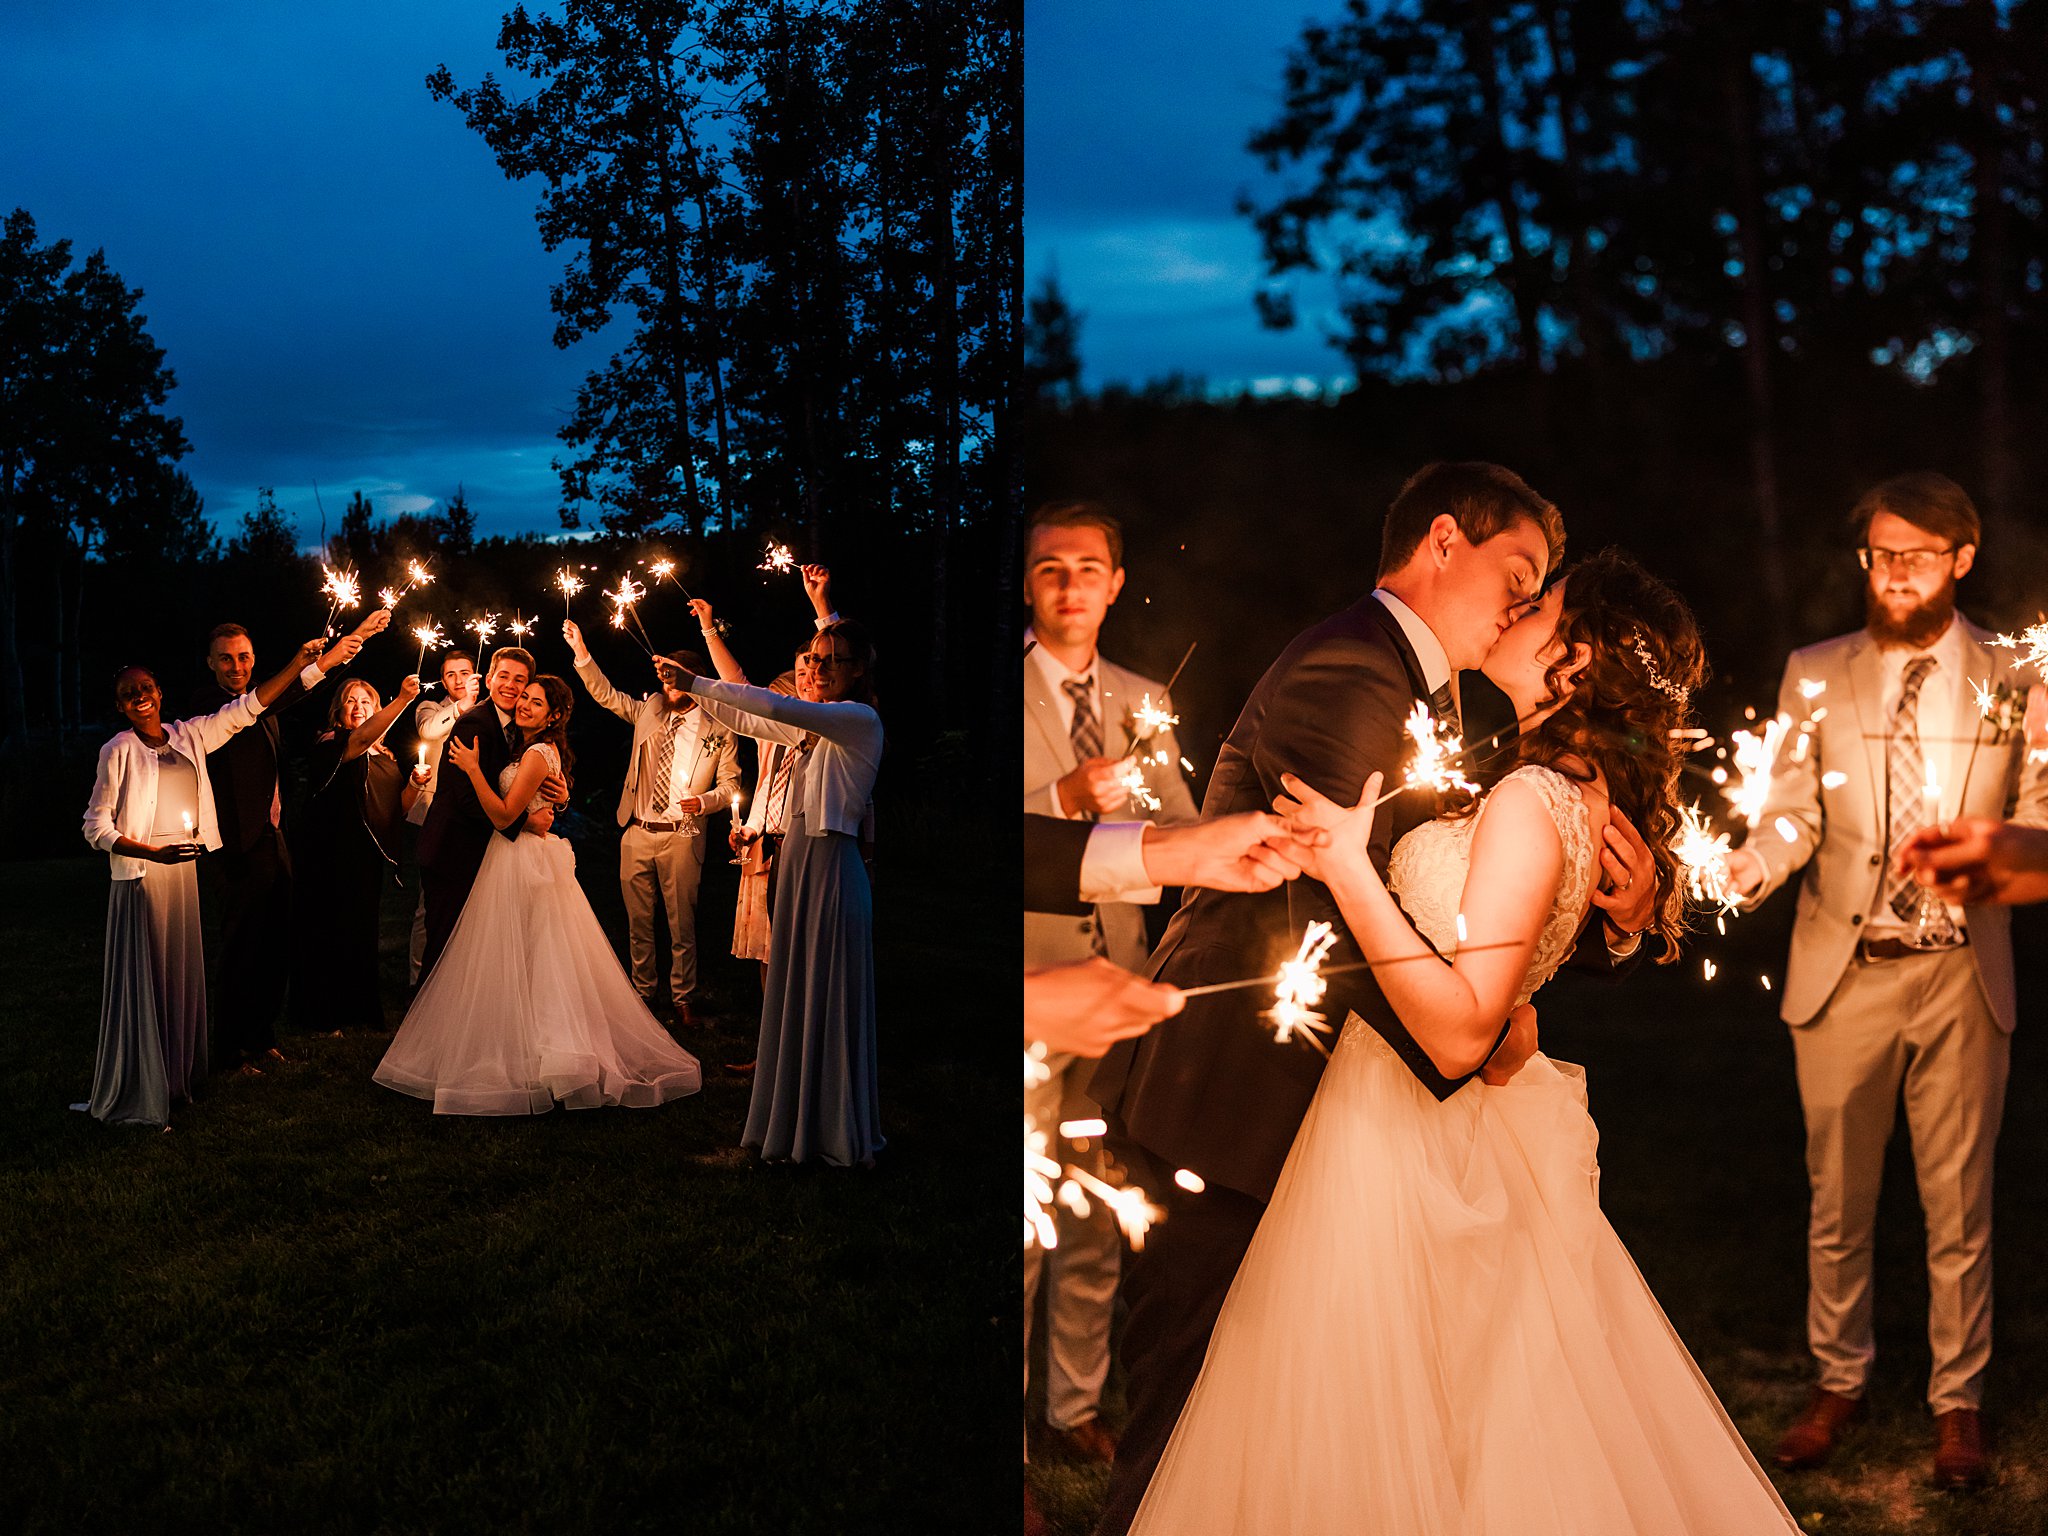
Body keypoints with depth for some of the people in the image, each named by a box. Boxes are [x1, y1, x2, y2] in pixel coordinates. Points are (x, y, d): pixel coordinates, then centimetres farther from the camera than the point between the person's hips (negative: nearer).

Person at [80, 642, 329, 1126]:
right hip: (140, 874, -6)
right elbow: (96, 826, -8)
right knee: (143, 978, -3)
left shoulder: (188, 736, 8)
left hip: (185, 871, 6)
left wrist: (300, 663, 7)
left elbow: (247, 707, 12)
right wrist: (154, 852, -20)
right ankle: (135, 1098, 5)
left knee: (183, 973, 10)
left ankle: (177, 1078, 20)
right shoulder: (119, 750, -6)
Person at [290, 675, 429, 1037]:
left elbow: (399, 810, 14)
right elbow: (361, 738, -29)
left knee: (362, 934, 13)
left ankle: (357, 1008, 24)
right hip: (330, 856, -6)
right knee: (327, 934, -1)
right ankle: (319, 1015, 8)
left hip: (369, 858, 7)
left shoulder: (386, 758, 15)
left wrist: (415, 784, -6)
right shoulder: (330, 745, -7)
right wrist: (402, 700, -39)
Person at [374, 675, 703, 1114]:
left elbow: (503, 816, -21)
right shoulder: (546, 752, 11)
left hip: (520, 863, -10)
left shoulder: (537, 755, -18)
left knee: (512, 960, -2)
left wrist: (473, 769, -22)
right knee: (538, 962, 12)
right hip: (528, 859, 10)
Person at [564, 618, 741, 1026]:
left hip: (682, 837, -3)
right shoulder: (649, 711, 9)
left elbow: (730, 784, 2)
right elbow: (606, 694, 4)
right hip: (637, 834, 3)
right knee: (638, 922, 10)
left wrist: (705, 801, -18)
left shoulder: (719, 731, -1)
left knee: (682, 924, 1)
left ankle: (682, 997, 13)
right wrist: (581, 652, -8)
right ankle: (645, 991, 23)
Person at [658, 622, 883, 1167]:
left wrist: (696, 684, -20)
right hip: (797, 856, 9)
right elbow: (748, 720, 24)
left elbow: (777, 706, -23)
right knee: (794, 995, 11)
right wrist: (693, 690, 11)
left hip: (833, 862, -9)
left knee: (830, 998, -2)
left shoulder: (860, 720, -12)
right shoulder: (814, 724, 14)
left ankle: (844, 1136, 8)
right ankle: (799, 1125, 20)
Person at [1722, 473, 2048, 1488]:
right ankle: (1839, 1380, 28)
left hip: (1961, 976, -1)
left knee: (1958, 1203, 8)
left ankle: (1958, 1400, 24)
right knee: (1838, 1198, 11)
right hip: (1843, 975, 1)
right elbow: (1795, 809, 0)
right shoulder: (1814, 675, 5)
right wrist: (1756, 862, -21)